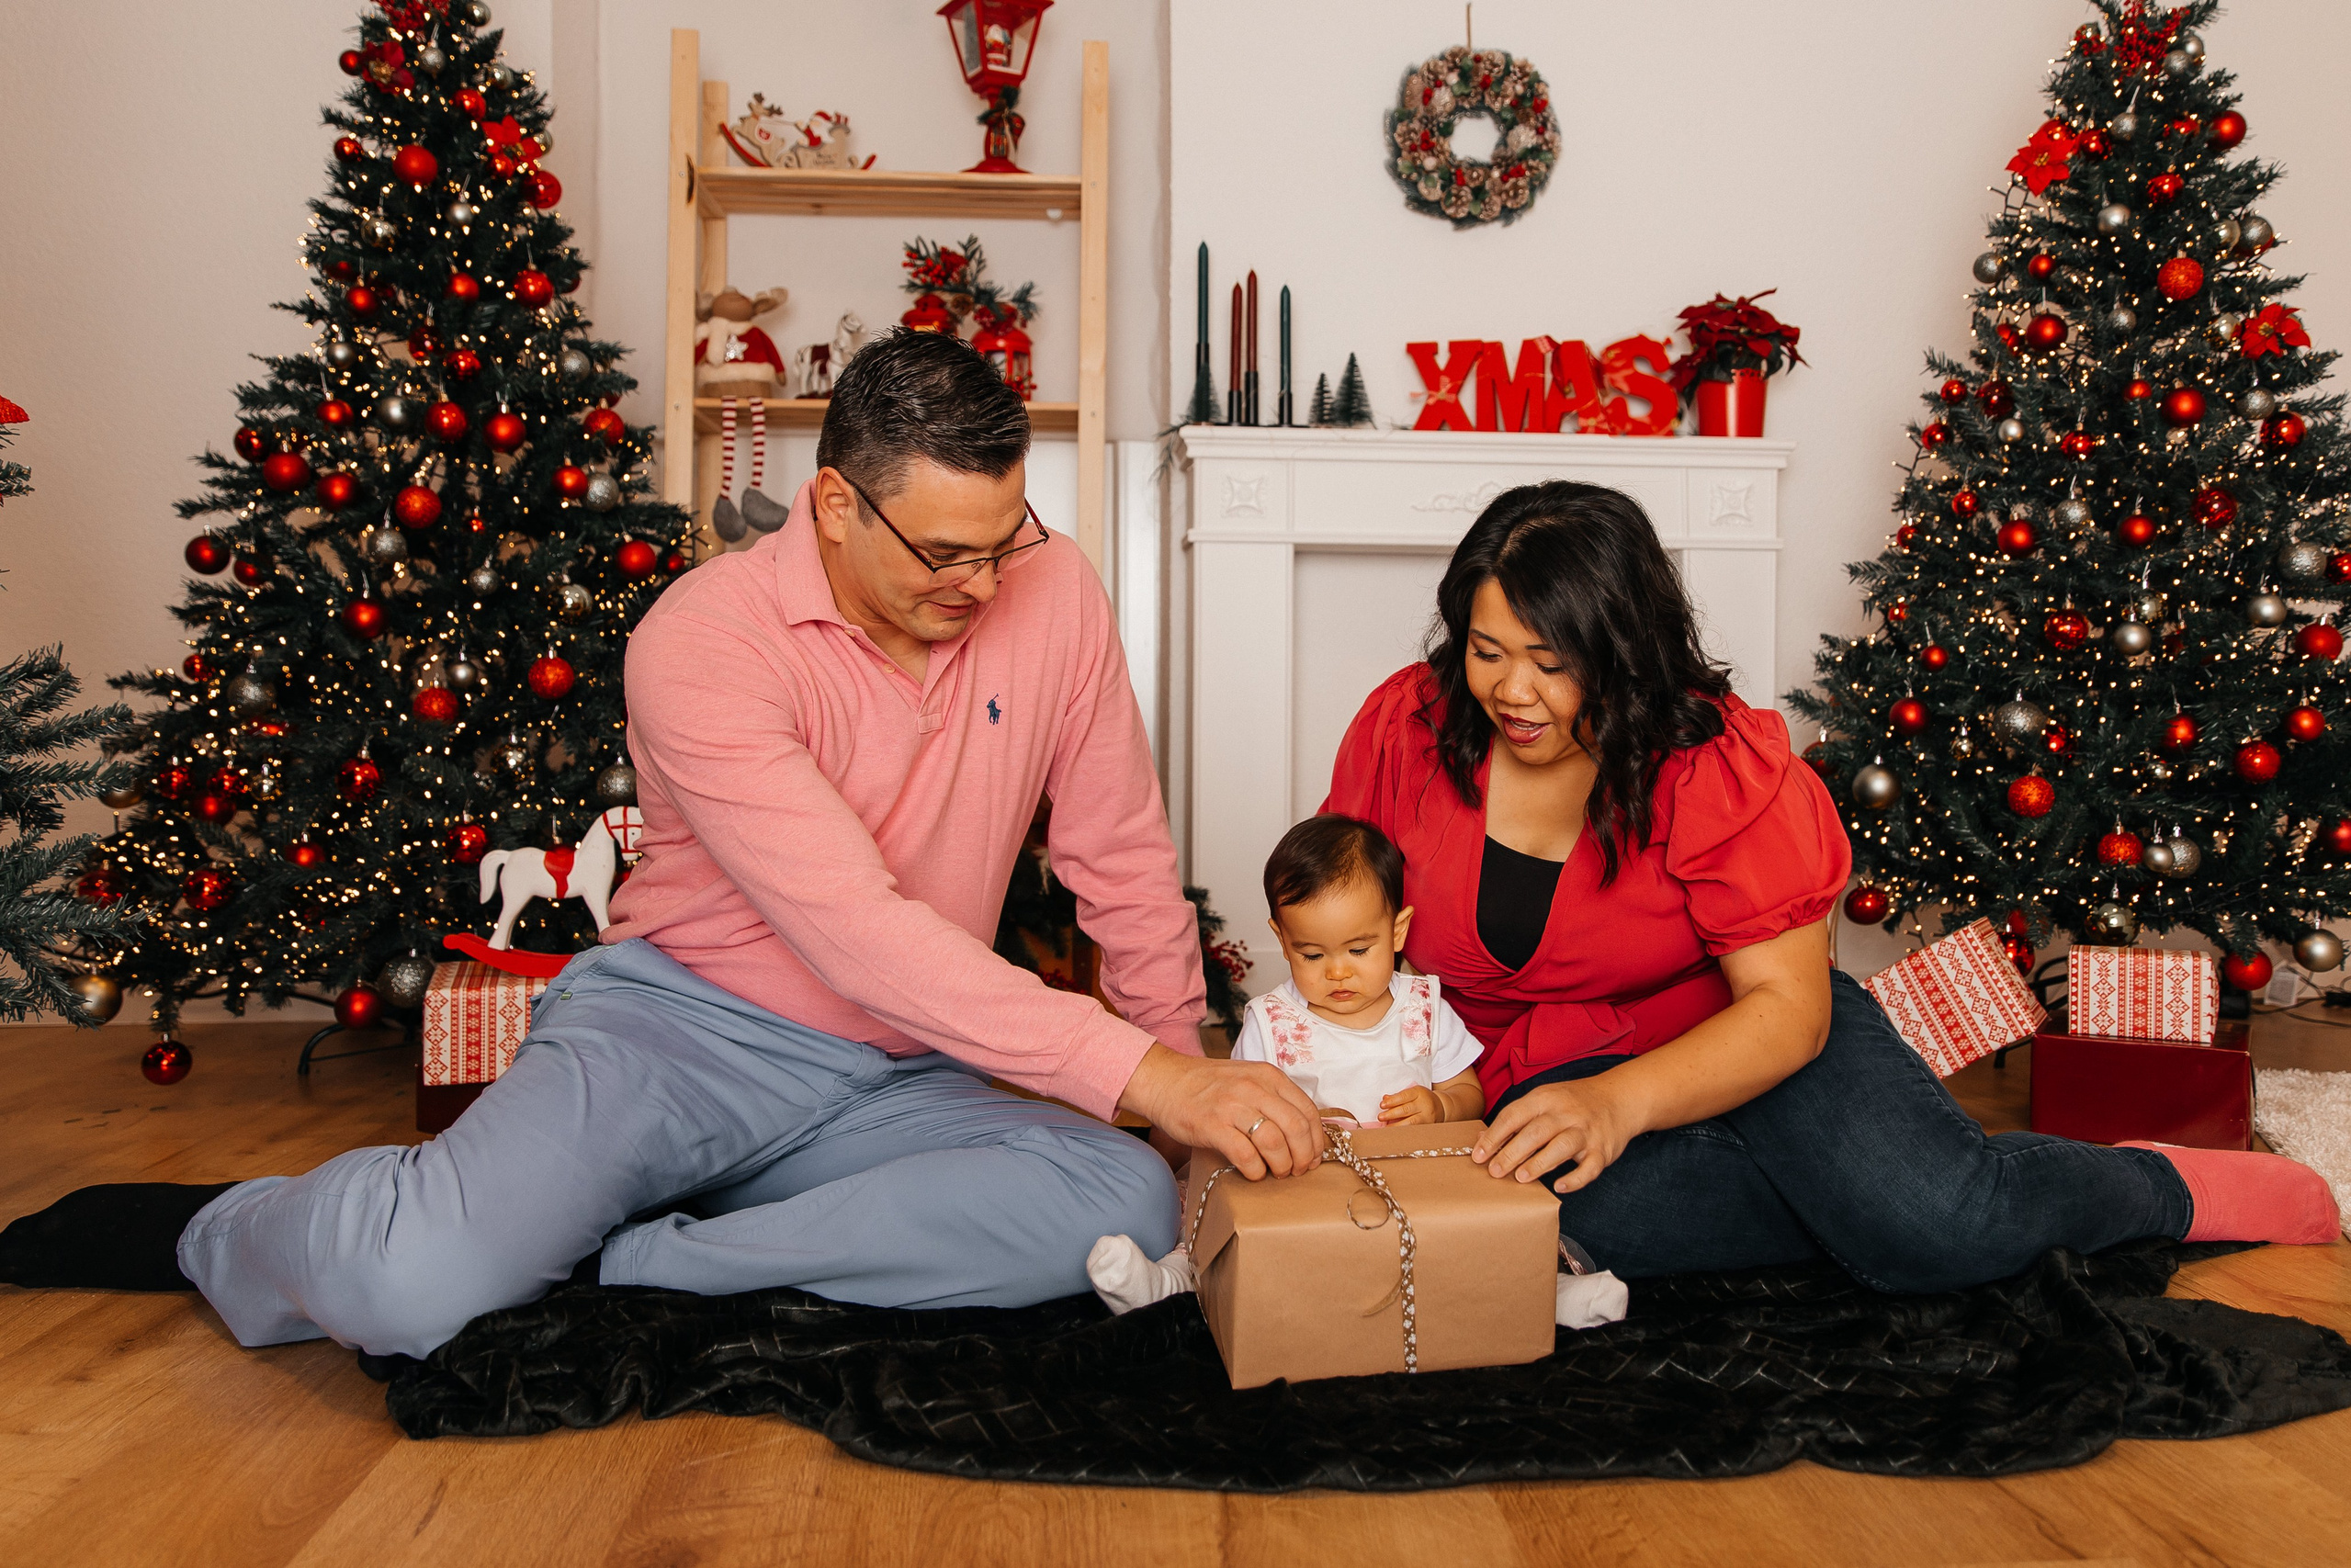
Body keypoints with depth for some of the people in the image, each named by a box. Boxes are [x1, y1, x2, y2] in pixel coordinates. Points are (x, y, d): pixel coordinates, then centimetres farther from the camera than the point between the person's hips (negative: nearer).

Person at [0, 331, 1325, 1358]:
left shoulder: (1055, 591, -4)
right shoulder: (707, 642, -18)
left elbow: (1125, 862, 4)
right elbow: (858, 934, -27)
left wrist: (1188, 1075, 5)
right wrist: (1144, 1072, -29)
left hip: (894, 1078, 5)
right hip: (687, 1027, -4)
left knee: (1133, 1205, -24)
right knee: (414, 1279, -30)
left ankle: (622, 1261, -16)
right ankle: (221, 1230, 11)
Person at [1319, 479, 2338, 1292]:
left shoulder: (1717, 764, -16)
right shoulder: (1405, 728, -10)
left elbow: (1787, 1006, -18)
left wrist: (1622, 1101, -35)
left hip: (1729, 1036, -1)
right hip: (1536, 1073, 2)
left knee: (1945, 1215, -27)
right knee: (1592, 1214, -36)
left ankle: (2167, 1189, 6)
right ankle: (1873, 1201, -11)